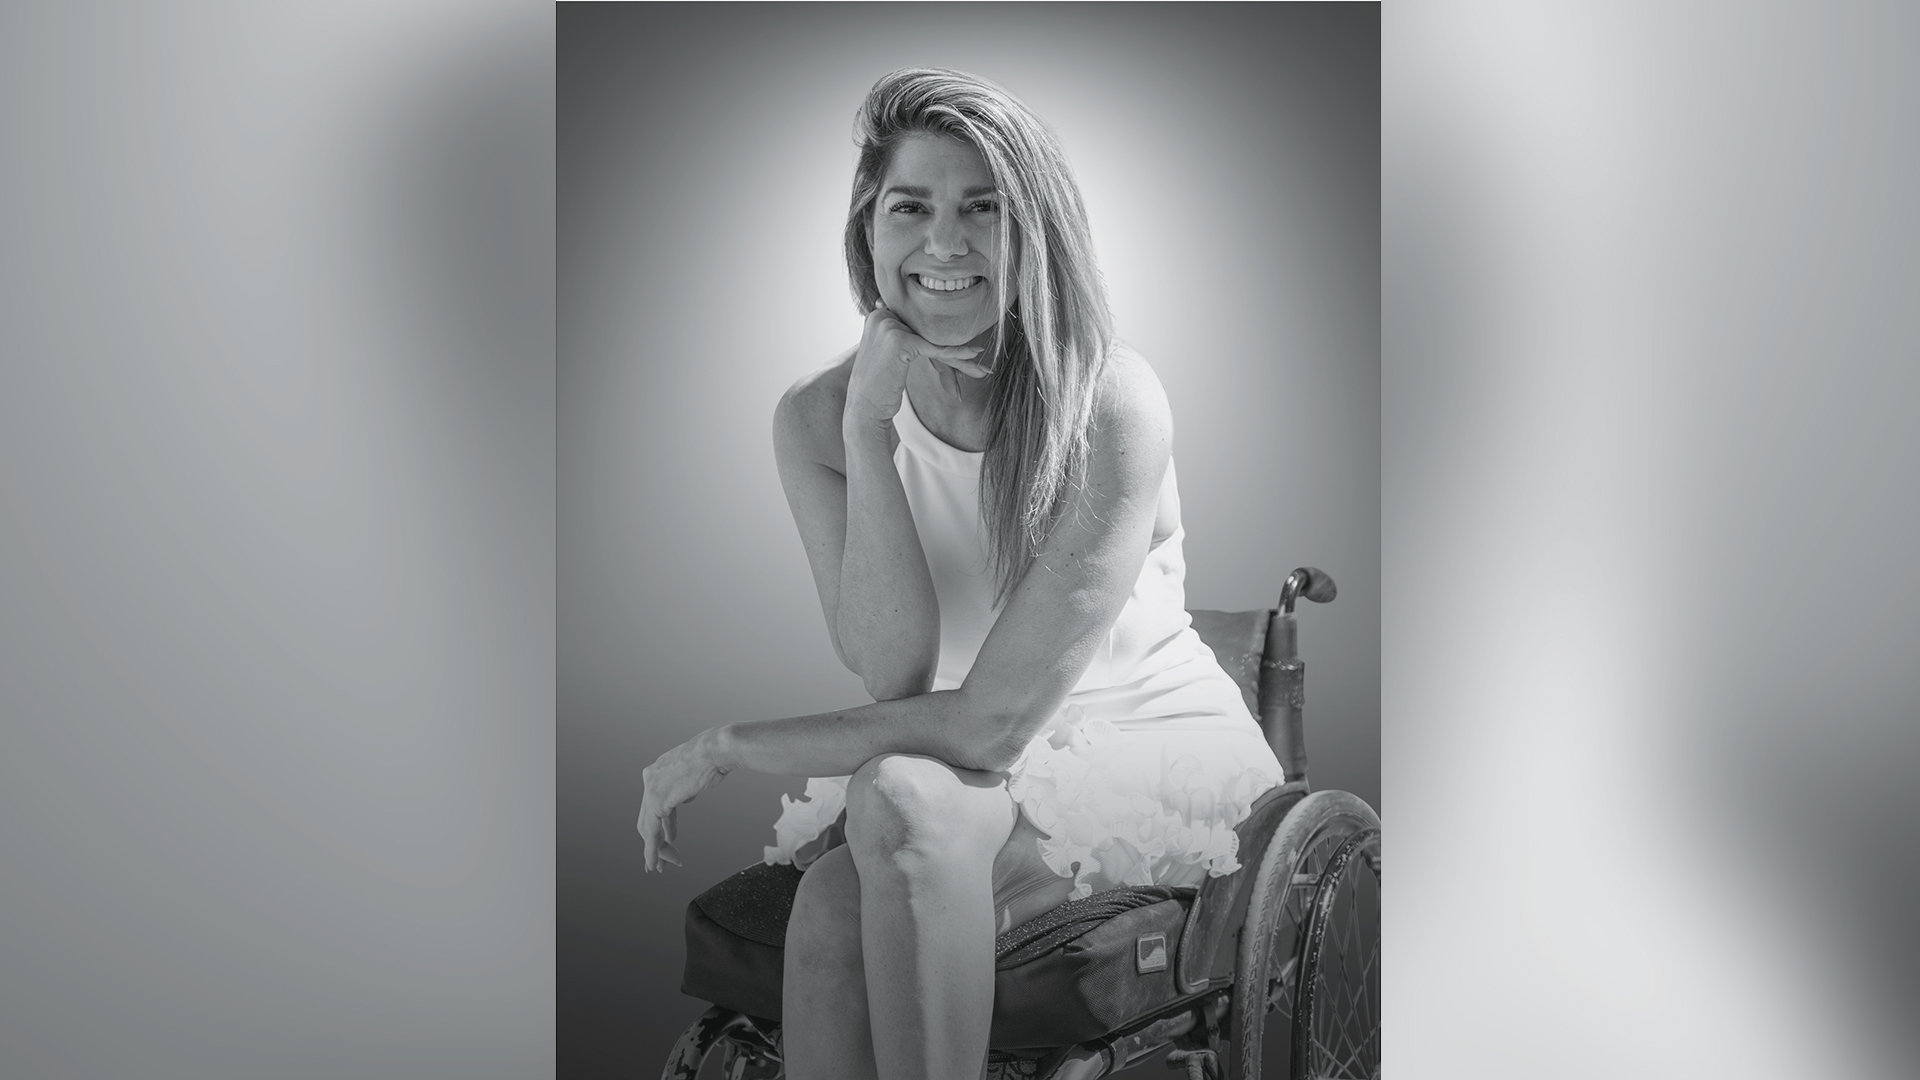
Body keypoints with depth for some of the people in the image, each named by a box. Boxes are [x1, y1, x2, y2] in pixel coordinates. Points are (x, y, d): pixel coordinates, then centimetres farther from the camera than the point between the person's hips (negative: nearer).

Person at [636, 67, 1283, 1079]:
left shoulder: (1111, 403, -22)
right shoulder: (815, 417, -8)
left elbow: (992, 720, -25)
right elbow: (893, 672, -16)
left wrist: (729, 746, -19)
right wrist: (868, 438, -25)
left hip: (1156, 747, -3)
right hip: (968, 765, 4)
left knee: (904, 801, -30)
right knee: (831, 905, -26)